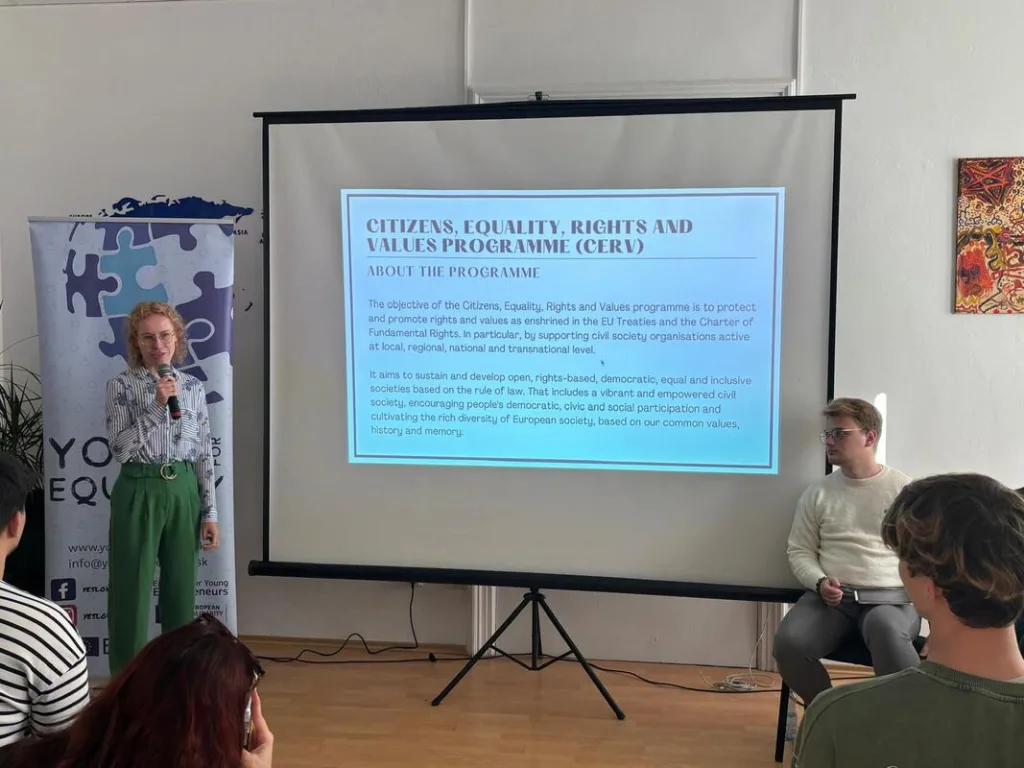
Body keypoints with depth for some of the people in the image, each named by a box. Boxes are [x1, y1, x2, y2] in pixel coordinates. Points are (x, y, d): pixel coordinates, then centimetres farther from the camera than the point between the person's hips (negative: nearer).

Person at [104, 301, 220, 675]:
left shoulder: (193, 386, 7)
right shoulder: (122, 385, -3)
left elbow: (205, 452, 7)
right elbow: (120, 448, -12)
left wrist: (210, 512, 4)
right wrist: (157, 405, -18)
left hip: (184, 491, 3)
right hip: (139, 492, -3)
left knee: (182, 588, 10)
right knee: (132, 590, 1)